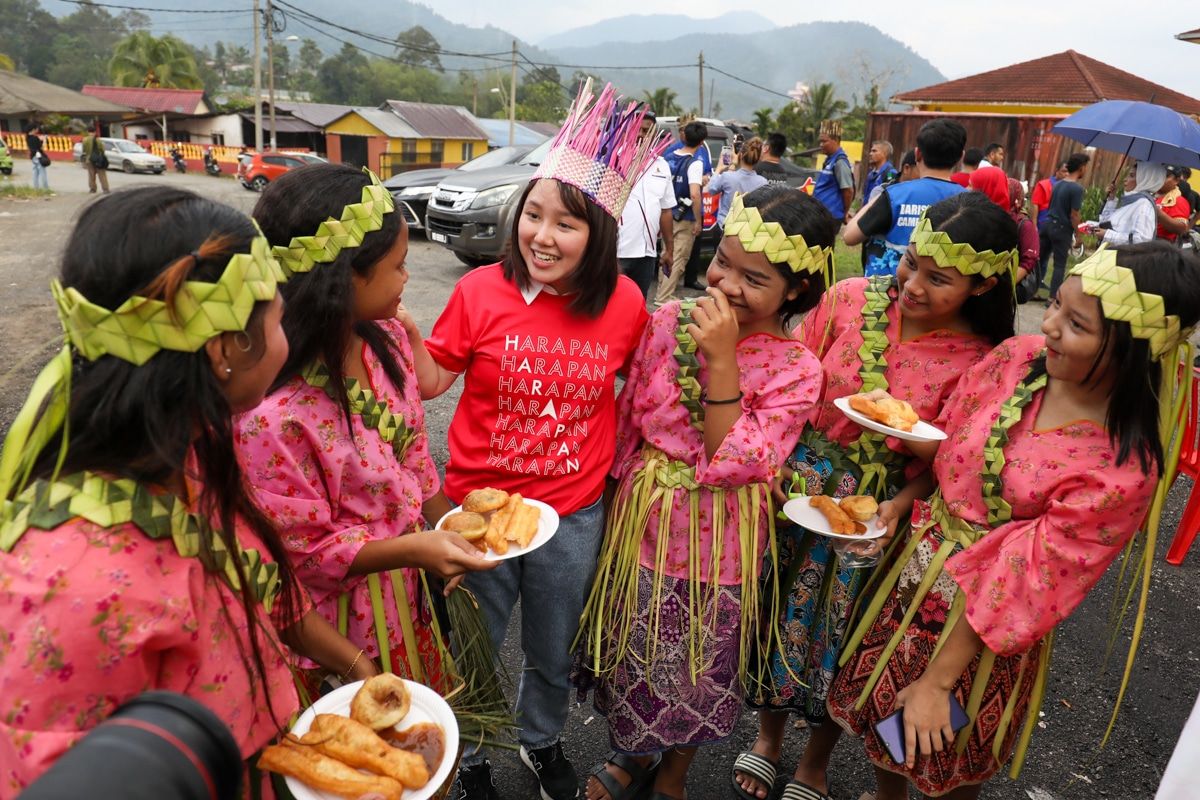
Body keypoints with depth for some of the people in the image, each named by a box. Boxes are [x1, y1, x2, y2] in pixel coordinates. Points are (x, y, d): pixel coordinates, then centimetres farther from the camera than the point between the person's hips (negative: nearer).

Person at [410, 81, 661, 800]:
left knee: (554, 654, 25)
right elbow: (433, 380, -5)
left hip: (574, 514, 2)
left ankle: (543, 741, 57)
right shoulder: (482, 291, -16)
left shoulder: (624, 302, -11)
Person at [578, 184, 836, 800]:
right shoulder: (668, 323, -8)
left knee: (699, 671, 19)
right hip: (641, 524, 3)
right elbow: (627, 421, 2)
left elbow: (732, 466, -24)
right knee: (632, 654, 22)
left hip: (716, 544, -2)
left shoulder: (797, 371, -15)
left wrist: (721, 359, -29)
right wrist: (623, 495, 7)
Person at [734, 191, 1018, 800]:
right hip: (794, 487, 2)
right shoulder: (850, 299, -11)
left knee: (841, 639, 16)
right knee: (778, 614, 18)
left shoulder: (979, 362, -15)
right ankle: (768, 735, 48)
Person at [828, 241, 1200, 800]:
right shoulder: (1019, 357, -12)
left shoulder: (1125, 468, -26)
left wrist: (938, 680, -15)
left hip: (985, 625, -5)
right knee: (877, 714, 24)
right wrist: (901, 504, -12)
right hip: (916, 571, 5)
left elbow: (1024, 580, -22)